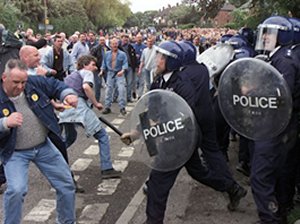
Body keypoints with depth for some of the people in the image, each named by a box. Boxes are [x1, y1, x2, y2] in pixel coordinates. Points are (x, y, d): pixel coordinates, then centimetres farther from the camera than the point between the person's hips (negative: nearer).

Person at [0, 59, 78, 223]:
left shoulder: (34, 82, -9)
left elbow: (55, 86, 4)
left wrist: (68, 94, -16)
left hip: (44, 146, 4)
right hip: (15, 153, -4)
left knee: (66, 185, 10)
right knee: (16, 190, -25)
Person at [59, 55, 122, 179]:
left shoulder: (70, 75, 32)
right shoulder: (87, 72, 10)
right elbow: (86, 86, -12)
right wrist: (96, 103, -4)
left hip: (65, 108, 7)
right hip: (78, 105, -7)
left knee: (70, 137, 31)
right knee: (102, 136, 1)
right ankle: (107, 169, -4)